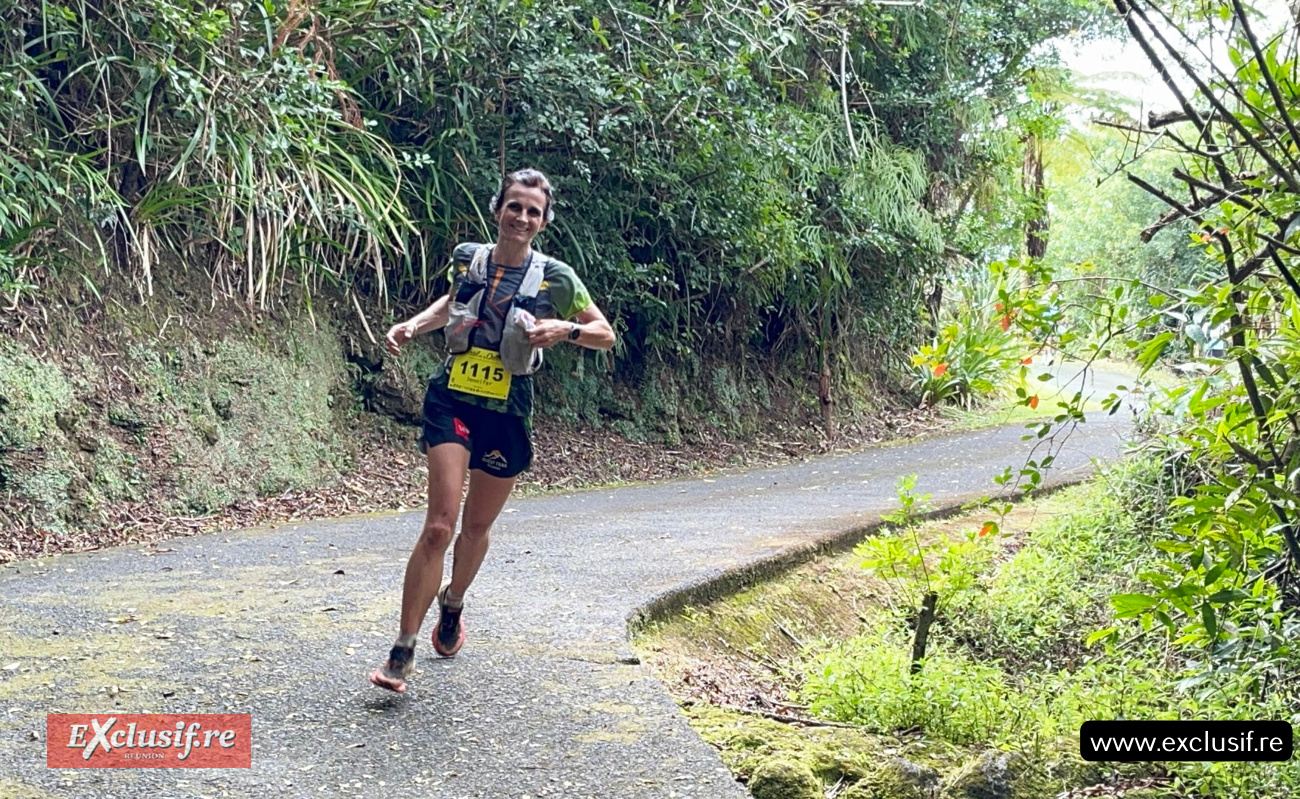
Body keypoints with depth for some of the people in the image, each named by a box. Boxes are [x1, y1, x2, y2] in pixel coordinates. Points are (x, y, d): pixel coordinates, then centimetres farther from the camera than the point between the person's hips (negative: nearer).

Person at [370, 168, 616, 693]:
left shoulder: (555, 278, -4)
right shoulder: (467, 258, 2)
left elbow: (606, 335, 3)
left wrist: (566, 329, -16)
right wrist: (414, 324, 8)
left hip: (507, 413, 1)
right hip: (452, 401, -1)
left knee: (477, 526, 16)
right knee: (440, 525, -14)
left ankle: (452, 602, 48)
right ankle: (402, 651, -9)